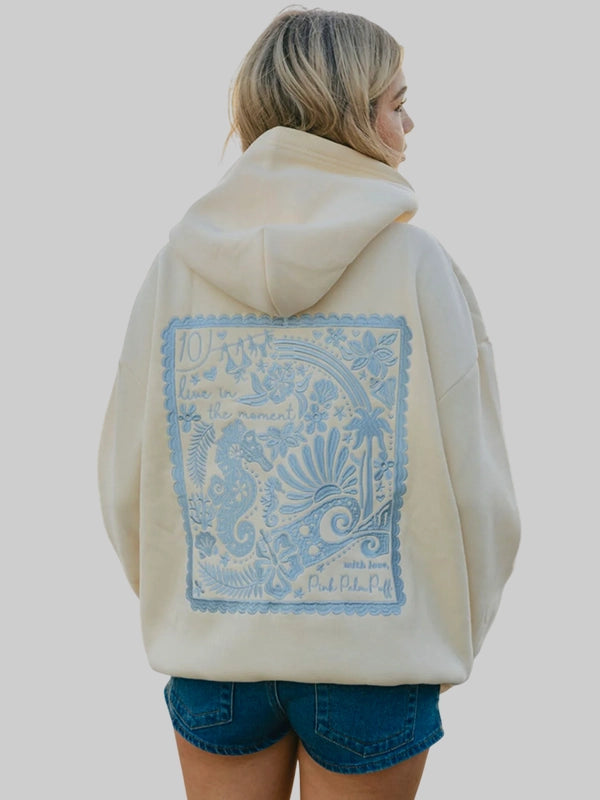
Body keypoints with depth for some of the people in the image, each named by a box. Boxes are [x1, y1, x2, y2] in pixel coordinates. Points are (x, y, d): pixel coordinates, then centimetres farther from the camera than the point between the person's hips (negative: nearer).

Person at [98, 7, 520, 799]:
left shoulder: (179, 260, -4)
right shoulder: (416, 261, -12)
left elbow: (125, 479, 0)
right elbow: (474, 482, -10)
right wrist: (455, 639, 7)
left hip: (212, 647, 3)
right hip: (375, 652, -2)